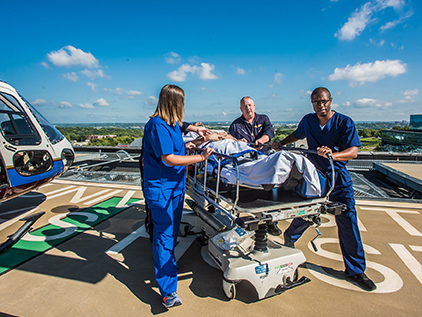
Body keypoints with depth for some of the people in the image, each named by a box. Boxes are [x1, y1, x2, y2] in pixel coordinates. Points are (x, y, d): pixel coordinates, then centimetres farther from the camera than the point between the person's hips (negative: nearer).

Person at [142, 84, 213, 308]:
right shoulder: (156, 125, -19)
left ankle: (166, 264, 42)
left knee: (172, 231, 20)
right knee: (164, 234, -4)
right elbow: (168, 158, -24)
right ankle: (168, 291, 4)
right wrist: (200, 158, -20)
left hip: (176, 185, 9)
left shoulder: (174, 124, 11)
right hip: (160, 188, -9)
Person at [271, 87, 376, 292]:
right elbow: (297, 135, 23)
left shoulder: (344, 122, -10)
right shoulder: (308, 121, 2)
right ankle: (290, 237, 41)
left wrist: (332, 154, -39)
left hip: (338, 178, -2)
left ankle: (355, 269, 15)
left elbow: (353, 151, -21)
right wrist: (280, 144, 19)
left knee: (347, 221, -2)